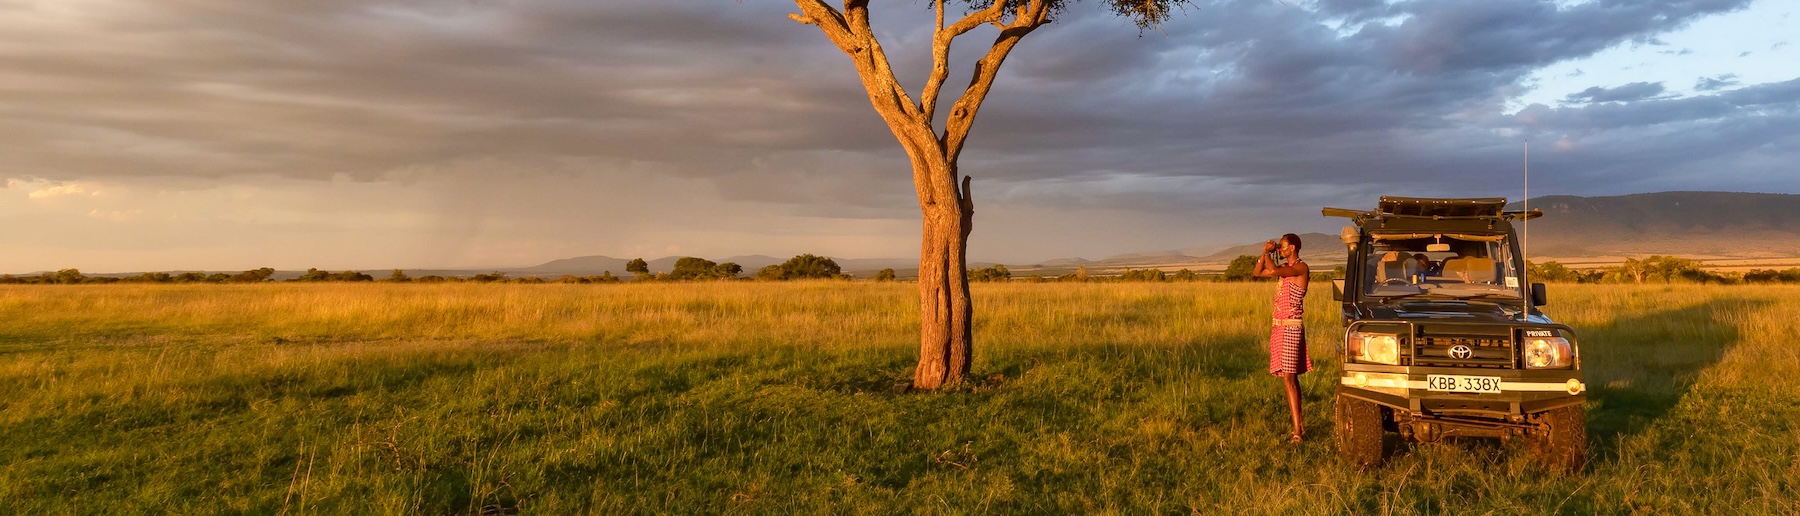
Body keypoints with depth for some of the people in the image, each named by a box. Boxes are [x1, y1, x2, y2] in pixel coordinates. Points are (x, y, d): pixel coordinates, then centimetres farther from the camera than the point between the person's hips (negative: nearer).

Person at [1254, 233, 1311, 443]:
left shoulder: (1301, 267, -11)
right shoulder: (1284, 267, 14)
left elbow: (1273, 271, -25)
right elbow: (1256, 272, 19)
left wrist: (1267, 253, -7)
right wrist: (1264, 253, 7)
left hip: (1291, 327, -9)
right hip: (1279, 326, 9)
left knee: (1288, 378, -14)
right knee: (1291, 378, 13)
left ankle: (1297, 432, -15)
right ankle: (1298, 424, 21)